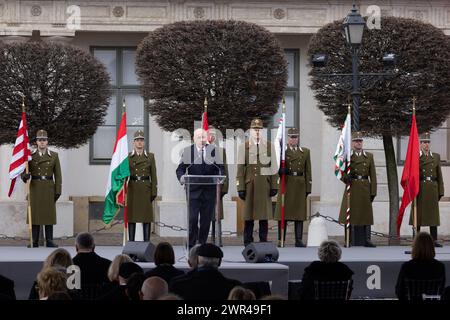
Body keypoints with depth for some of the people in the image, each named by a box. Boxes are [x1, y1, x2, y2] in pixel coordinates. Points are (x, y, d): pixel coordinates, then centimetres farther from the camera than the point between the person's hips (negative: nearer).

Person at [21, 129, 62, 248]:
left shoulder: (54, 156, 6)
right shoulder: (30, 156, 6)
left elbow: (58, 175, 5)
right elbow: (24, 171, 4)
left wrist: (58, 191, -1)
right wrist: (24, 176, -20)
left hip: (49, 188, 0)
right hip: (35, 188, 0)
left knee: (49, 214, 0)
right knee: (34, 214, -1)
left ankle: (49, 241, 4)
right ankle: (34, 241, 2)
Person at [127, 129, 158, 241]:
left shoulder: (150, 156, 8)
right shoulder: (128, 157, 7)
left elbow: (153, 175, 6)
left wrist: (154, 192, -1)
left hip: (146, 189, 0)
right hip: (132, 189, 0)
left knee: (147, 217, -1)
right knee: (131, 216, 0)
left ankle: (147, 242, 3)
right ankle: (131, 242, 4)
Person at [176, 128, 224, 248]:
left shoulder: (213, 150, 5)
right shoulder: (187, 151, 4)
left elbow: (221, 167, 3)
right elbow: (180, 169, 3)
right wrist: (181, 177, -19)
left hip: (209, 191, 1)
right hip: (193, 190, -1)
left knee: (206, 219, 5)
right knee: (192, 218, -7)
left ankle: (202, 243, 16)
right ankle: (191, 244, 2)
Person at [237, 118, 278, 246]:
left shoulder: (269, 146, 9)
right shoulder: (244, 147, 6)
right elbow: (240, 169, 2)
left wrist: (274, 186, 1)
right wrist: (240, 188, -4)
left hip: (264, 186, 1)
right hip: (249, 186, -1)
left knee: (264, 216, 1)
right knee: (248, 216, -1)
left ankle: (263, 243, 7)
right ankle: (248, 244, 4)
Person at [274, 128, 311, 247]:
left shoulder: (305, 152, 13)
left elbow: (308, 171, 10)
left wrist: (308, 187, 4)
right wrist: (280, 170, -18)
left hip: (300, 185, 2)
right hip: (286, 184, -2)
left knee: (299, 213, 1)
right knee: (283, 212, -3)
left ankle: (298, 240, 3)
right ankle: (281, 240, 0)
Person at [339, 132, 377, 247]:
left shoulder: (369, 156, 10)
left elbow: (373, 176, 7)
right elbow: (340, 172, 6)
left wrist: (373, 192, 0)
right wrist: (345, 178, -17)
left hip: (365, 189, 1)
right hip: (352, 189, -1)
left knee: (366, 215, 0)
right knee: (351, 215, -2)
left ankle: (366, 240, 3)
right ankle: (351, 241, 3)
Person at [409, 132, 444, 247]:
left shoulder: (436, 157, 11)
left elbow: (439, 175, 10)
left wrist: (440, 191, 5)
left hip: (432, 189, 2)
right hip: (419, 189, -2)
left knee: (433, 215, 3)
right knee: (418, 215, 0)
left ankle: (434, 240, 5)